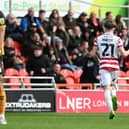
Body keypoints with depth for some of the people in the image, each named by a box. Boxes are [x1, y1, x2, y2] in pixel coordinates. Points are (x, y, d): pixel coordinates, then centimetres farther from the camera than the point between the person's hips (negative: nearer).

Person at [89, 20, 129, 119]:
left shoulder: (98, 39, 4)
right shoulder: (117, 39, -1)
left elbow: (92, 53, 4)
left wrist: (88, 53, 27)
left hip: (104, 66, 0)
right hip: (115, 65, 0)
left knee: (107, 88, -6)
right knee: (113, 84, 22)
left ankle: (111, 110, -21)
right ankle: (114, 96, -12)